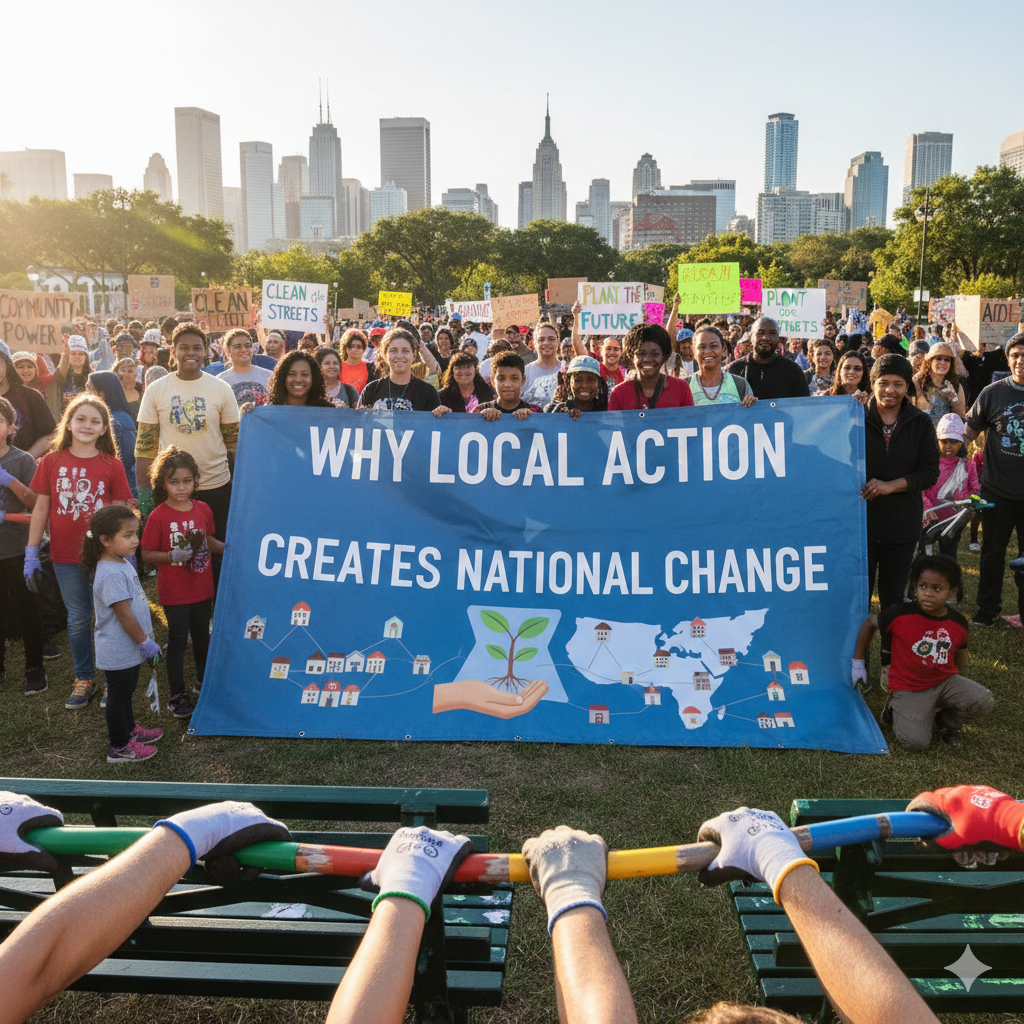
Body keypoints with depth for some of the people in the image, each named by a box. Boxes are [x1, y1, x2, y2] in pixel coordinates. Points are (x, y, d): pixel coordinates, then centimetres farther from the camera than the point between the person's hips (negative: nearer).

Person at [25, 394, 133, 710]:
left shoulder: (112, 465, -3)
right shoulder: (51, 461, 0)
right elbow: (40, 508, 4)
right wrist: (31, 554, 3)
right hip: (66, 556, 1)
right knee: (78, 619, 12)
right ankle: (84, 679, 29)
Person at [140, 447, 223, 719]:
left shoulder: (203, 509, -1)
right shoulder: (158, 516, -15)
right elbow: (146, 555, -12)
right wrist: (173, 556, -26)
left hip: (203, 589, 5)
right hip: (175, 593, -5)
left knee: (202, 635, 20)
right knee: (178, 641, 5)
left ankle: (204, 681, 40)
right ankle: (177, 694, 19)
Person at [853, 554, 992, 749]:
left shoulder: (958, 624, -5)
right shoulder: (901, 614, -17)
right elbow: (869, 623, 0)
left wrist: (960, 687, 22)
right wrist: (858, 663, 2)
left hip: (945, 681, 4)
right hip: (909, 689, -4)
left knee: (984, 702, -21)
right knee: (916, 742, -21)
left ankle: (945, 722, 10)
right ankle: (895, 712, 14)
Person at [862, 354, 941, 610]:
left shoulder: (921, 423, 4)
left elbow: (930, 472, -1)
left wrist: (891, 485, -14)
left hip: (903, 525, 2)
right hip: (860, 522, -2)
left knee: (893, 598, 12)